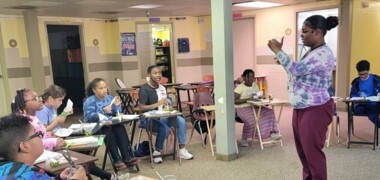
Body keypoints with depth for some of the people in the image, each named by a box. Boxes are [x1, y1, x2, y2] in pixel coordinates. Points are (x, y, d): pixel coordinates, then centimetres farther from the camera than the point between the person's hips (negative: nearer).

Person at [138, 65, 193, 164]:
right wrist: (158, 104, -25)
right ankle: (157, 152, -11)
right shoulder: (144, 89, -8)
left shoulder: (162, 88, 14)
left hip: (161, 116, 7)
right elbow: (141, 108, -16)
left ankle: (182, 150, -9)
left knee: (181, 120, -15)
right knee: (164, 128, -32)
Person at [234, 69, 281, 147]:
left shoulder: (255, 85, 14)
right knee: (251, 119, -32)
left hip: (255, 107, 7)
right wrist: (247, 99, -23)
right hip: (244, 108, -6)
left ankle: (272, 133, -17)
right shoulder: (240, 87, -7)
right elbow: (234, 100, -16)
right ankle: (244, 139, -12)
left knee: (269, 112, -14)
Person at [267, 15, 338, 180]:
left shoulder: (323, 54, -18)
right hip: (301, 108, 10)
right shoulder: (311, 52, 13)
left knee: (312, 151, 0)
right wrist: (283, 62, 8)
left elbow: (296, 69, -27)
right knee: (303, 150, 18)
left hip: (315, 110, -10)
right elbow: (299, 73, 18)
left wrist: (277, 50, -19)